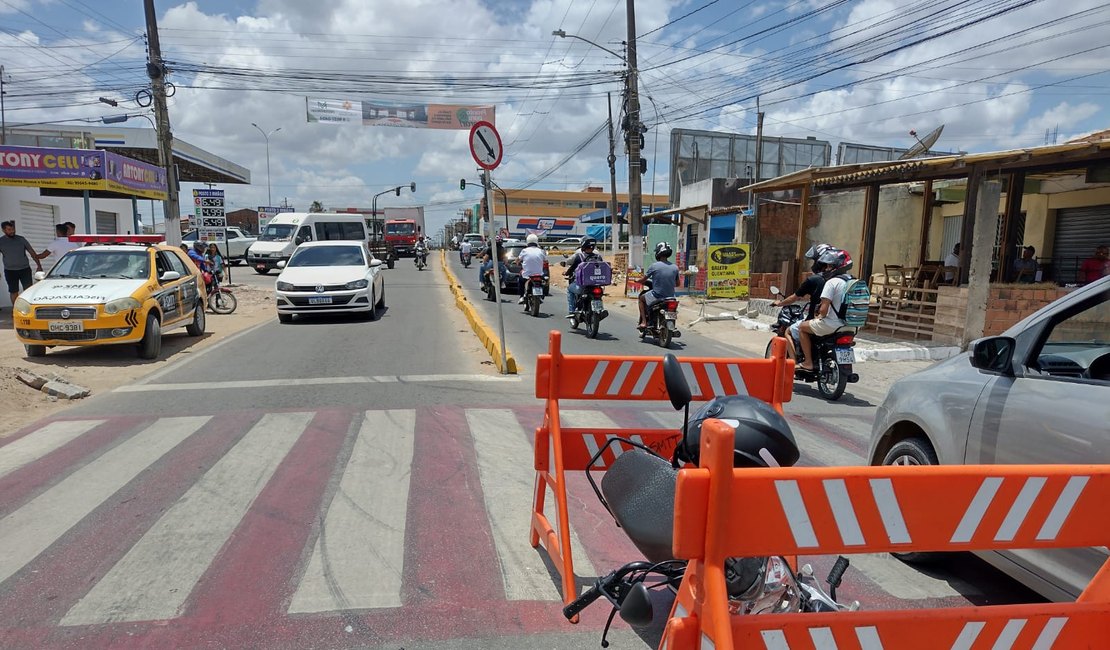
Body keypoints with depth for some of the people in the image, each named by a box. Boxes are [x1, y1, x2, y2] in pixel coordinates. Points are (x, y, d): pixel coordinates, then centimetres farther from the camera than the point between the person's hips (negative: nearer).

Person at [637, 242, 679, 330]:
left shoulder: (654, 266, -11)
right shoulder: (675, 267, 0)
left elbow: (643, 279, -1)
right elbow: (677, 284, 11)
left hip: (657, 296, -4)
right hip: (670, 297, 4)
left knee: (641, 298, 25)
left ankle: (643, 322, 13)